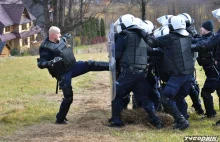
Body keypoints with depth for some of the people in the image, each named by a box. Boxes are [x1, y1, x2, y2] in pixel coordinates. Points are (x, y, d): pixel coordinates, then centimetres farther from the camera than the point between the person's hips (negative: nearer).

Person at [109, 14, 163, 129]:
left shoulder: (124, 36, -4)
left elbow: (116, 55, -7)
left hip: (129, 71, -6)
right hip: (142, 72, 6)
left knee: (116, 94, 7)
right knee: (144, 97, 12)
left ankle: (116, 120, 7)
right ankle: (155, 120, 5)